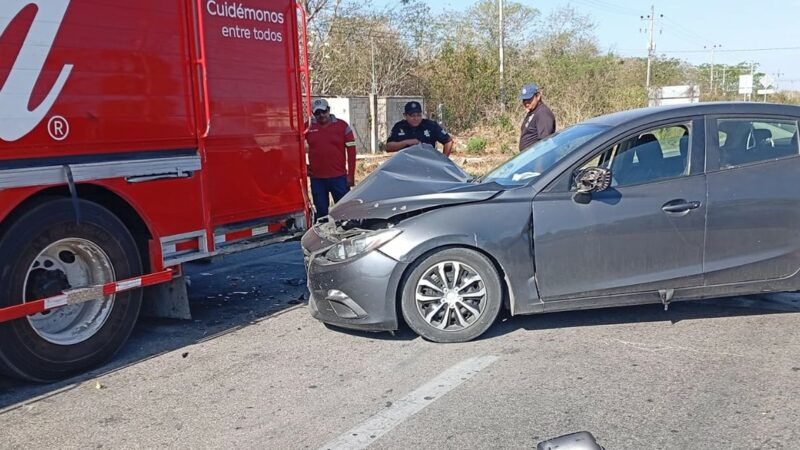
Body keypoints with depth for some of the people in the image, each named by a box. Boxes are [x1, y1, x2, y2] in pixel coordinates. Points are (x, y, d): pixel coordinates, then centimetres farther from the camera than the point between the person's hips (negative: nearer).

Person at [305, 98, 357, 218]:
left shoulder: (342, 126, 1)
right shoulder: (308, 127, 4)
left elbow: (351, 151, 1)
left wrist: (350, 175, -3)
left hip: (339, 178, -1)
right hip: (317, 179, 2)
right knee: (321, 211, 9)